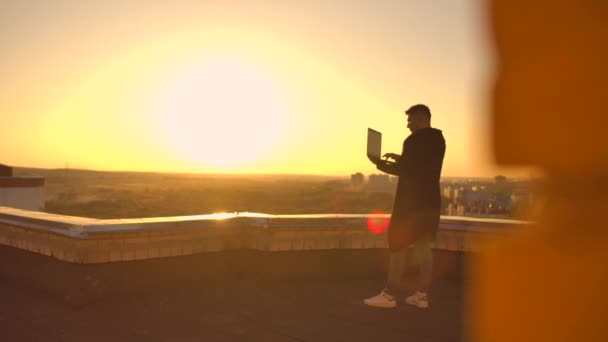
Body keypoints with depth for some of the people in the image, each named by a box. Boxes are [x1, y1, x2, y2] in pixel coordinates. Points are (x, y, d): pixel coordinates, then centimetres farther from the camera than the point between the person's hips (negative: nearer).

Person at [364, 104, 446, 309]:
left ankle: (390, 294, -1)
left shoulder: (415, 140, -15)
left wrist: (382, 165, -2)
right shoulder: (438, 138, 12)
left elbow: (404, 170, -16)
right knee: (424, 246, 9)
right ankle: (422, 295, 11)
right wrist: (400, 159, 18)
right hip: (430, 200, 8)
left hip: (412, 201, -8)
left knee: (398, 244, -3)